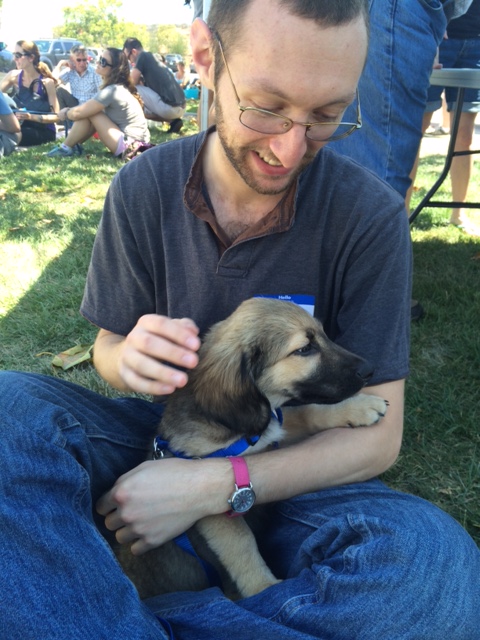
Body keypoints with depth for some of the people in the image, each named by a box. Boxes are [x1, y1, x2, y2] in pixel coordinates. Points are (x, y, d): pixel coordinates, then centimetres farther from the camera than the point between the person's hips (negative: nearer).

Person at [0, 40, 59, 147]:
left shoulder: (46, 82, -12)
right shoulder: (14, 76, 1)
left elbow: (56, 116, -13)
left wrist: (31, 117, -27)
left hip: (44, 132, -4)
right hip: (22, 127, 4)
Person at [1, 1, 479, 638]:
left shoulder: (370, 216, -16)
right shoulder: (142, 188, -10)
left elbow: (376, 436, -14)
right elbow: (107, 348, 1)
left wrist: (212, 486, -25)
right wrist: (127, 358, -24)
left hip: (290, 463, 0)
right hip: (166, 431, 2)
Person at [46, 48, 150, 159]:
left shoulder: (111, 90, -19)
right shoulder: (120, 87, 10)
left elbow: (78, 113, -14)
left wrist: (65, 113, 6)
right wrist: (69, 110, 4)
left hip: (130, 146, -10)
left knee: (88, 113, -11)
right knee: (89, 110, 12)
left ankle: (66, 148, 4)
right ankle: (73, 145, 15)